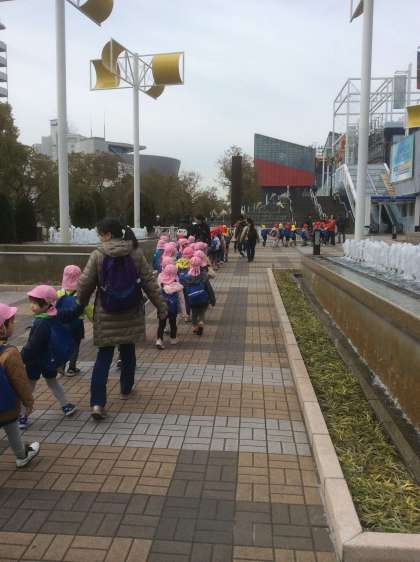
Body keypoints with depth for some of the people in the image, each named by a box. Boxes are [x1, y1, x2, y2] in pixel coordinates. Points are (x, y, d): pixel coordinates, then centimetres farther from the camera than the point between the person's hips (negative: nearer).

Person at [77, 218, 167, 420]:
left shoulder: (98, 255, -9)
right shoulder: (135, 253, -4)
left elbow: (85, 284, -6)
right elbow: (149, 281, -1)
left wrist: (81, 304, 13)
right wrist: (161, 307, 7)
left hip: (106, 314, -2)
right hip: (131, 313, 2)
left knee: (104, 356, 4)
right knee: (128, 351, 20)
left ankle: (97, 403, -5)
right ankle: (126, 389, 37)